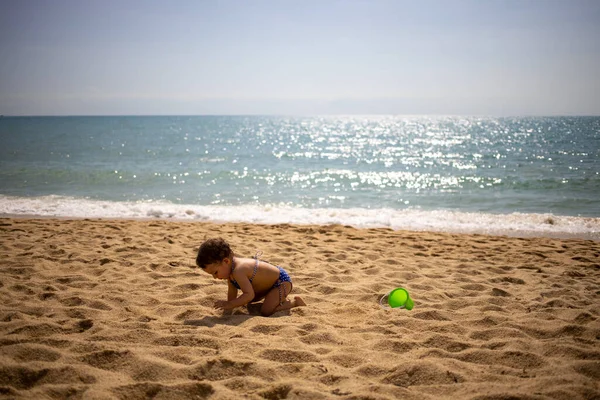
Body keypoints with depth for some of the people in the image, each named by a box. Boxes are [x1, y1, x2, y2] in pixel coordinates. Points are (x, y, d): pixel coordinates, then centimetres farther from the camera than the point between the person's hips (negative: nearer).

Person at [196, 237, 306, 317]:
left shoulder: (238, 271, -35)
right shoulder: (230, 268, -5)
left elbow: (249, 295, -38)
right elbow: (232, 292, 4)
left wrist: (229, 305, -38)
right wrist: (227, 309, 1)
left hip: (282, 281, -11)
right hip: (272, 279, 11)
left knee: (266, 311, -22)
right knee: (248, 301, 25)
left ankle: (295, 302, -3)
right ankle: (280, 298, 31)